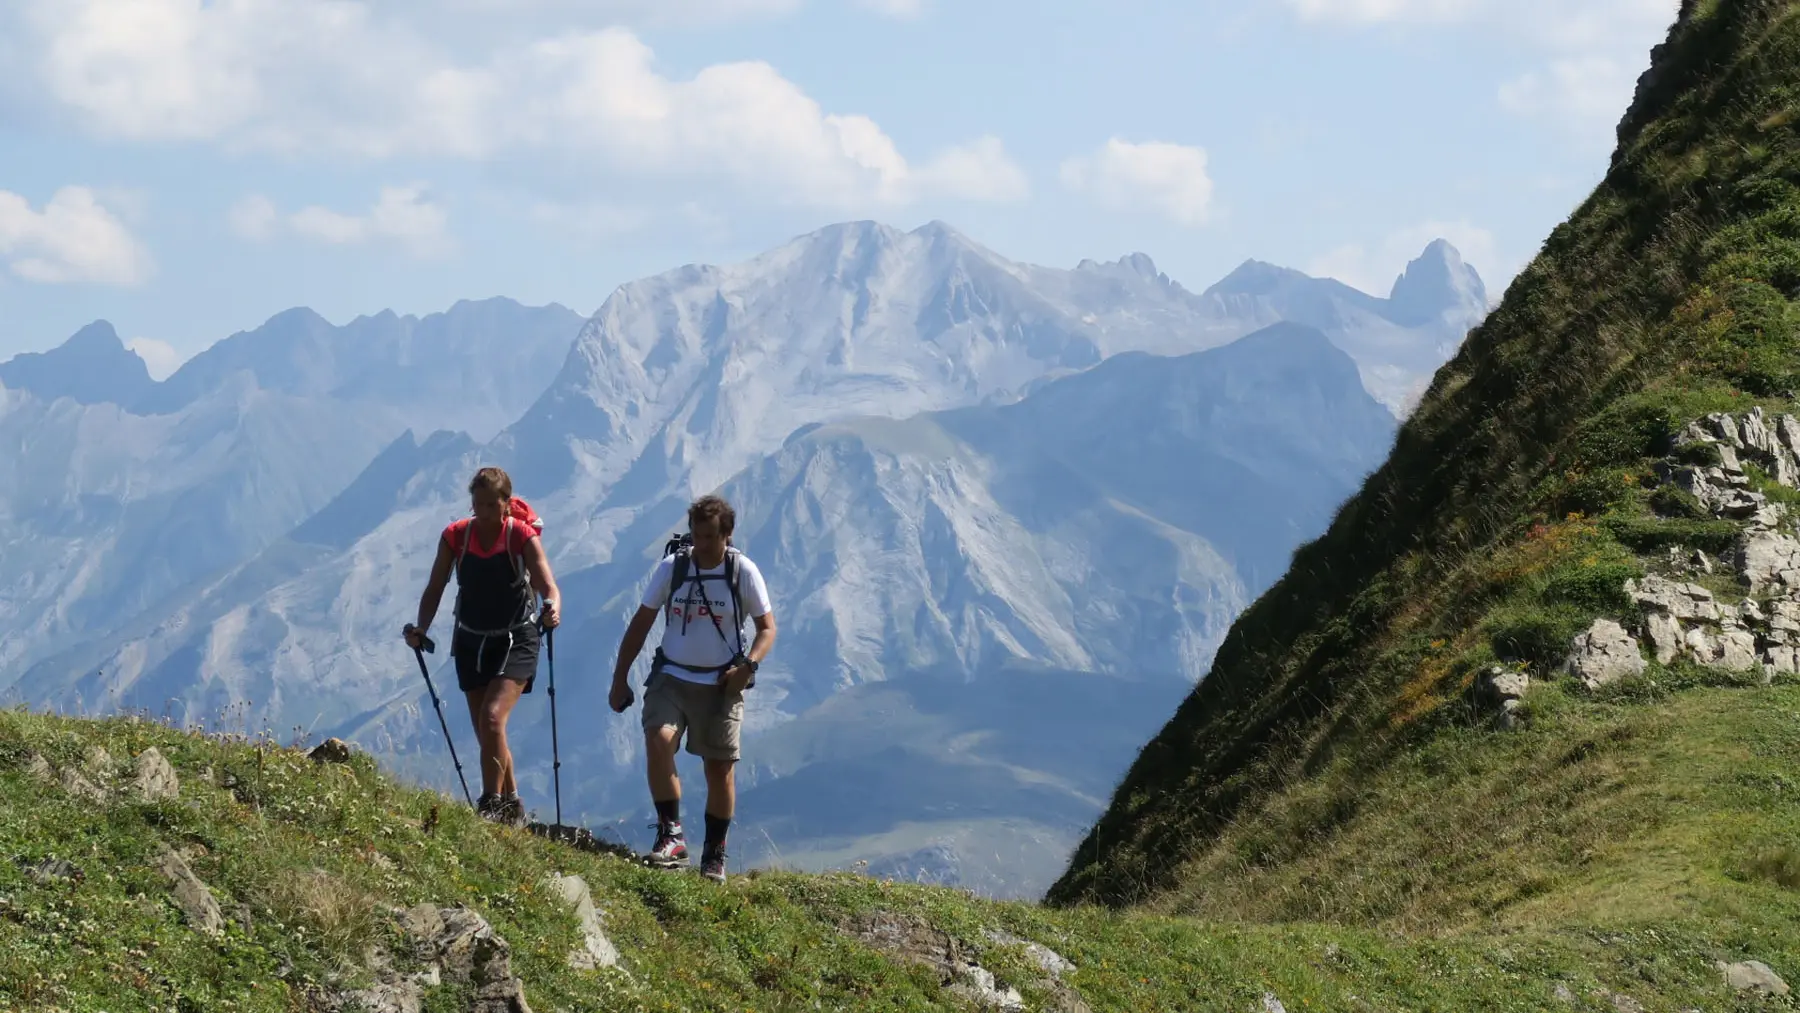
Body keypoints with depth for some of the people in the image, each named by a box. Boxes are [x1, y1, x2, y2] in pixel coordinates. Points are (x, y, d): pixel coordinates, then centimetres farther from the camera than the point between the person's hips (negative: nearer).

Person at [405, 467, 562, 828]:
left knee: (492, 717, -22)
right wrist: (421, 629, -18)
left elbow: (548, 585, -23)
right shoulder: (455, 536, -7)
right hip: (471, 642, 4)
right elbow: (435, 588, -3)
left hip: (515, 642, -4)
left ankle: (492, 803, -14)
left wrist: (552, 608, -46)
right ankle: (511, 805, 25)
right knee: (486, 734, 9)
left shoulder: (522, 537, -15)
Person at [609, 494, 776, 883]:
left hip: (721, 684, -1)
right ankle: (670, 836, -19)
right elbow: (641, 623, 5)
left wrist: (748, 665, -18)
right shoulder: (672, 566, -3)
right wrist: (619, 679, 3)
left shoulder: (743, 571, -6)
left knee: (720, 768, 3)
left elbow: (767, 627, 0)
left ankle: (714, 855, 18)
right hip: (671, 677, 1)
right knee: (658, 741, -24)